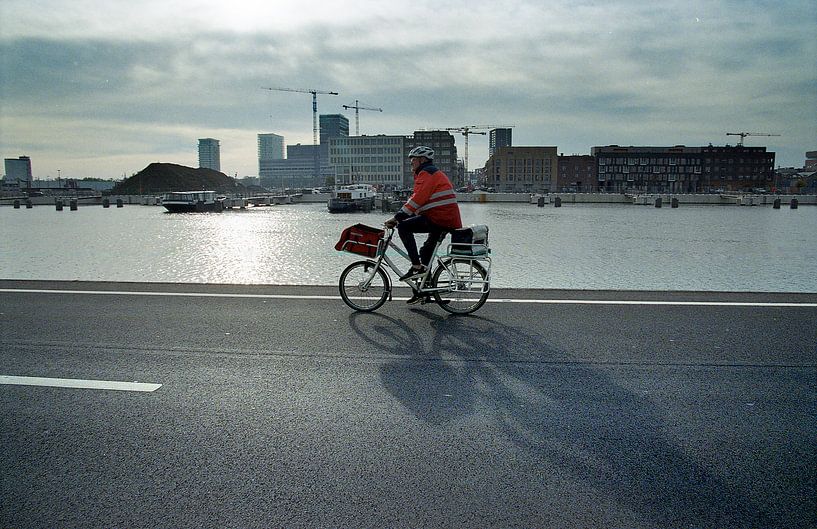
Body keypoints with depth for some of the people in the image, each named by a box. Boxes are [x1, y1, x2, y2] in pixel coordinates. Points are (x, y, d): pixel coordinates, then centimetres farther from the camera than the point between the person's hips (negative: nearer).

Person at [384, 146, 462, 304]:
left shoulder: (426, 173, -7)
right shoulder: (435, 173, 27)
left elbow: (417, 199, -20)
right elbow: (418, 199, 28)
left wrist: (397, 217, -19)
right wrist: (400, 216, 22)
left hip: (440, 219, -11)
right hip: (449, 221, 11)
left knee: (404, 227, -13)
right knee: (426, 252, 20)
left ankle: (416, 266, -14)